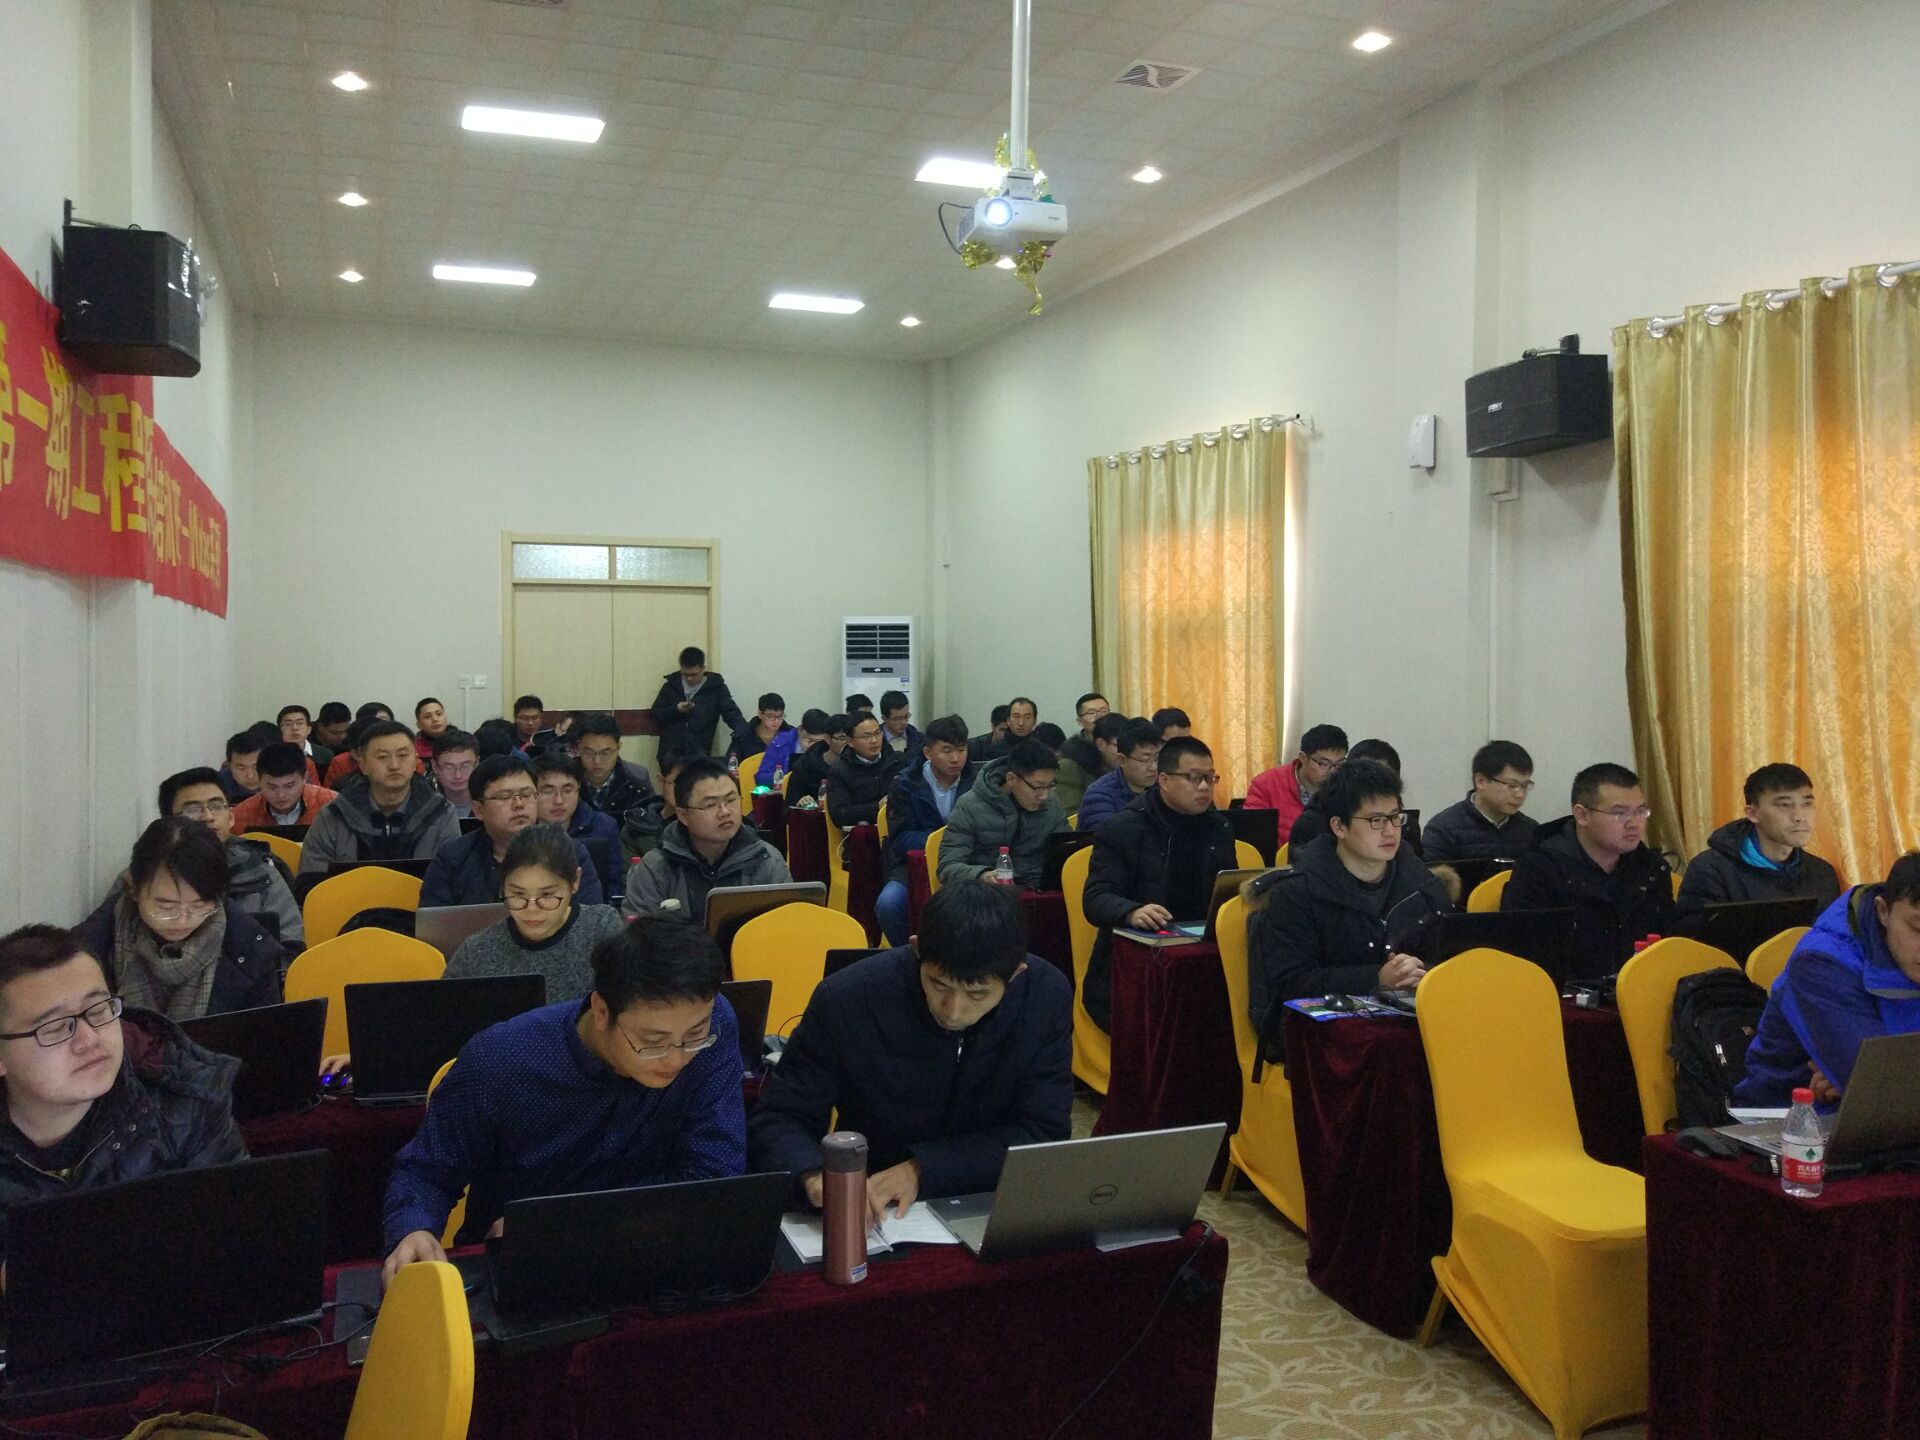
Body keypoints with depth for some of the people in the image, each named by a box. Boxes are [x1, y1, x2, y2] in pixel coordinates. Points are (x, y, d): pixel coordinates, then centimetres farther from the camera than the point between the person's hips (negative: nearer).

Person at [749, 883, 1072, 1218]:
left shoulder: (1048, 996, -13)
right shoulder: (846, 998, -16)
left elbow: (1043, 1132, -10)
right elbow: (776, 1120, -10)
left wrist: (923, 1169, -21)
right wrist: (815, 1176, -32)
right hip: (869, 1215, 0)